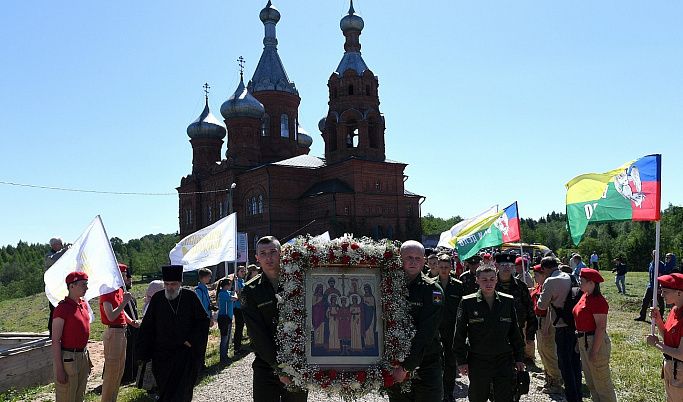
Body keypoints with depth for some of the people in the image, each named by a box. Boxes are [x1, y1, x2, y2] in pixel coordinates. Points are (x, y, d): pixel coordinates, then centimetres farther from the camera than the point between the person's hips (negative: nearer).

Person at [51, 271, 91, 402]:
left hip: (83, 356, 8)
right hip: (68, 358, -8)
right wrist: (59, 369, -18)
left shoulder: (84, 305, 10)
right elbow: (55, 341, -16)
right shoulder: (62, 308, -14)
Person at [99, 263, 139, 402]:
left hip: (122, 332, 9)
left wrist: (130, 321, 9)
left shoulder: (120, 291, 12)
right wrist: (125, 301, -24)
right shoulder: (107, 293, -16)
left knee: (120, 369, 15)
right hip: (113, 332, -9)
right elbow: (111, 316, -26)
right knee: (112, 370, -4)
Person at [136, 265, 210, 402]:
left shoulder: (190, 297, -6)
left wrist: (192, 340, -10)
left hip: (186, 353, -2)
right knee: (165, 389, 13)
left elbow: (204, 320, 0)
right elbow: (147, 328, 5)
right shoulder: (157, 299, -2)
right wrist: (143, 353, 2)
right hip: (162, 355, 2)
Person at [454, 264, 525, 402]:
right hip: (477, 362, -1)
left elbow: (515, 332, 10)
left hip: (504, 361, 1)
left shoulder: (508, 301, 3)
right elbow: (460, 334, 0)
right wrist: (461, 360, -4)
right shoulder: (467, 302, -4)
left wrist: (519, 358, 8)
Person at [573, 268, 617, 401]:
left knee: (601, 383, -1)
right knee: (591, 383, 20)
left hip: (596, 342, -10)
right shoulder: (585, 297, 9)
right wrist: (579, 343, 18)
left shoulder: (598, 301, -20)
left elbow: (601, 327, -23)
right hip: (583, 342, 10)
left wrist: (594, 351, -23)